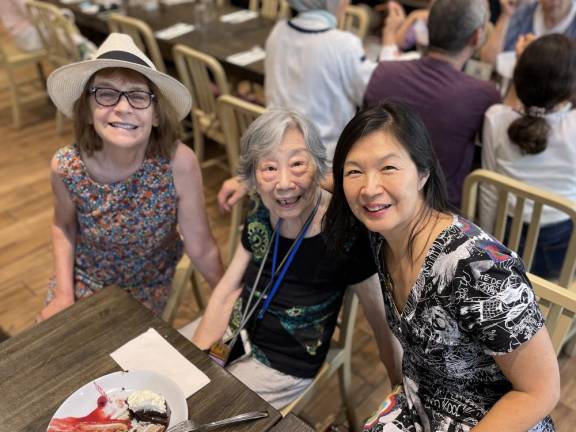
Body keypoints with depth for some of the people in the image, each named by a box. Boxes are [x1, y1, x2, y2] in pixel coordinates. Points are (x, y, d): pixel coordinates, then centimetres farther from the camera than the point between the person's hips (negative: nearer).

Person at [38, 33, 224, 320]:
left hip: (149, 285, -1)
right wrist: (63, 294, -10)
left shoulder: (179, 163, -32)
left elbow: (201, 248, -20)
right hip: (85, 279, 1)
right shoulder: (66, 166, -25)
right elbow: (63, 226, -3)